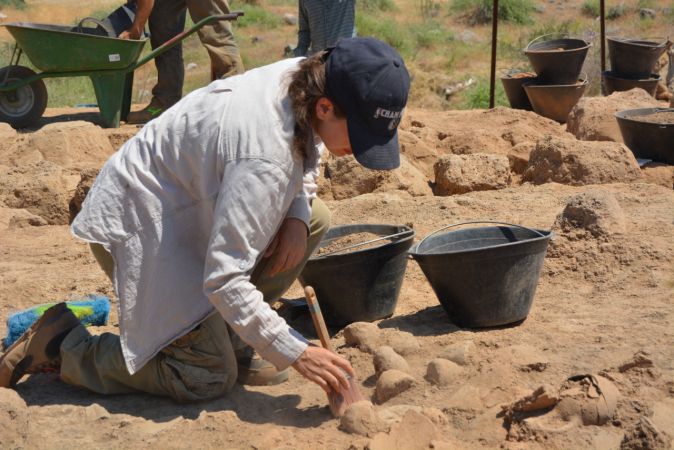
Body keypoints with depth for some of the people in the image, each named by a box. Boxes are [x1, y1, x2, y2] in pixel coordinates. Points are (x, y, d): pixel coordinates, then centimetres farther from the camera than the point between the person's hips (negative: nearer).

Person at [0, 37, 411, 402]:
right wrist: (295, 353, -28)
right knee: (210, 378, -10)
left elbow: (304, 164, 15)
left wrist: (297, 215, -6)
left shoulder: (307, 80, -9)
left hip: (188, 204, 9)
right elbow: (223, 279, -34)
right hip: (140, 225, -9)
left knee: (315, 219, 3)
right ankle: (61, 342, 0)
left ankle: (229, 337, 10)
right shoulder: (264, 156, -35)